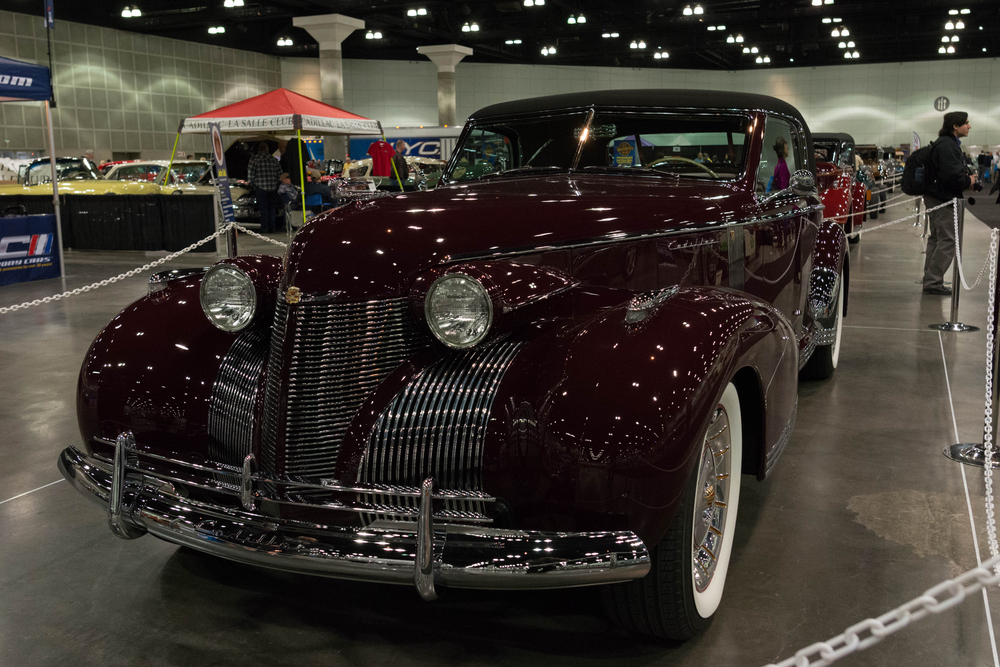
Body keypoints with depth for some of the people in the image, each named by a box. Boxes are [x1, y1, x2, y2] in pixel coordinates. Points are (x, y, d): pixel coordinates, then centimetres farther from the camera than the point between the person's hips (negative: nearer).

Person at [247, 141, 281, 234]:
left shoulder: (254, 159, -4)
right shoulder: (273, 159, 7)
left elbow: (250, 173, -8)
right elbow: (279, 172, 9)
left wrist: (253, 183, 6)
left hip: (260, 187, -3)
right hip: (273, 187, 3)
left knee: (263, 209, 2)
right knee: (271, 208, 12)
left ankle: (265, 228, -1)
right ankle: (272, 228, 13)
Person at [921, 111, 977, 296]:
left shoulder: (945, 143, 17)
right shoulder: (948, 146, -18)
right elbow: (952, 176, -27)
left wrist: (965, 176, 8)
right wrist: (969, 181, -10)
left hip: (935, 197, 11)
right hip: (943, 198, -11)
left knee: (936, 239, 14)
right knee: (947, 241, -8)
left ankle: (930, 281, 19)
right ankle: (933, 282, -7)